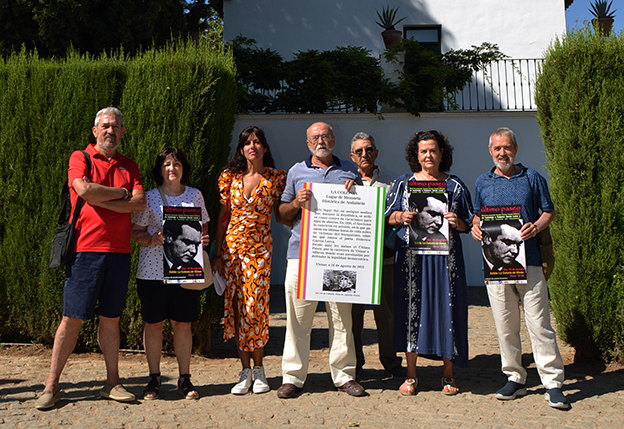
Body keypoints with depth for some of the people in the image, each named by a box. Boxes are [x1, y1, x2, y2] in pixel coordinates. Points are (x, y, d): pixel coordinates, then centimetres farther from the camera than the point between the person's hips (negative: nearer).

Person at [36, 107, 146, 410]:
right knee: (72, 318, -1)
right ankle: (51, 385, 11)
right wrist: (120, 193, -3)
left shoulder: (129, 166, 15)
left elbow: (140, 202, 0)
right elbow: (85, 190, -15)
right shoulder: (80, 157, 5)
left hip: (120, 250, 4)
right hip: (86, 248, -3)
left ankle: (112, 383, 17)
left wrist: (101, 200, -8)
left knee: (111, 317, 9)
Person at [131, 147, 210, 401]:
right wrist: (151, 239, -13)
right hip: (154, 270, -1)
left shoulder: (195, 195, 10)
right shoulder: (150, 197, 4)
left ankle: (185, 379, 16)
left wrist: (204, 239, -3)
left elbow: (203, 227, 17)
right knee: (153, 323, 4)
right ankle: (154, 378, 19)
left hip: (186, 268, 1)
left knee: (183, 323, 4)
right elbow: (136, 232, 6)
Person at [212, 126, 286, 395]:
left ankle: (258, 370, 11)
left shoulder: (276, 177, 2)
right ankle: (245, 371, 14)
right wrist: (218, 254, 4)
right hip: (232, 246, 3)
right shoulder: (230, 177, 7)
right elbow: (222, 218, 9)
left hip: (260, 247, -2)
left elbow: (281, 215, 7)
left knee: (255, 306, -7)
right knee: (236, 306, 3)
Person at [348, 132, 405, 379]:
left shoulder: (390, 183, 10)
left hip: (383, 255, 0)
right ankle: (354, 361, 20)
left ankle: (390, 361, 21)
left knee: (386, 312, 5)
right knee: (353, 310, 5)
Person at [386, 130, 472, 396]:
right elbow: (389, 216, 11)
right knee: (411, 307, -1)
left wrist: (457, 222, -10)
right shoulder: (404, 183, 11)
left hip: (445, 255, 0)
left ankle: (448, 375, 14)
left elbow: (468, 224, 11)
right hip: (411, 255, 0)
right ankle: (411, 376, 11)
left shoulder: (456, 186, 11)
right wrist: (401, 217, -10)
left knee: (446, 307, 0)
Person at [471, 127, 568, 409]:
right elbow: (477, 215, 21)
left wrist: (535, 227, -10)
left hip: (529, 261, -2)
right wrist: (475, 227, -1)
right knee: (505, 326, 7)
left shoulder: (532, 177, 7)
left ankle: (553, 383, 7)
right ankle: (515, 379, 20)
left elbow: (549, 211, 10)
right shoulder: (482, 182, 12)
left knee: (539, 323, -3)